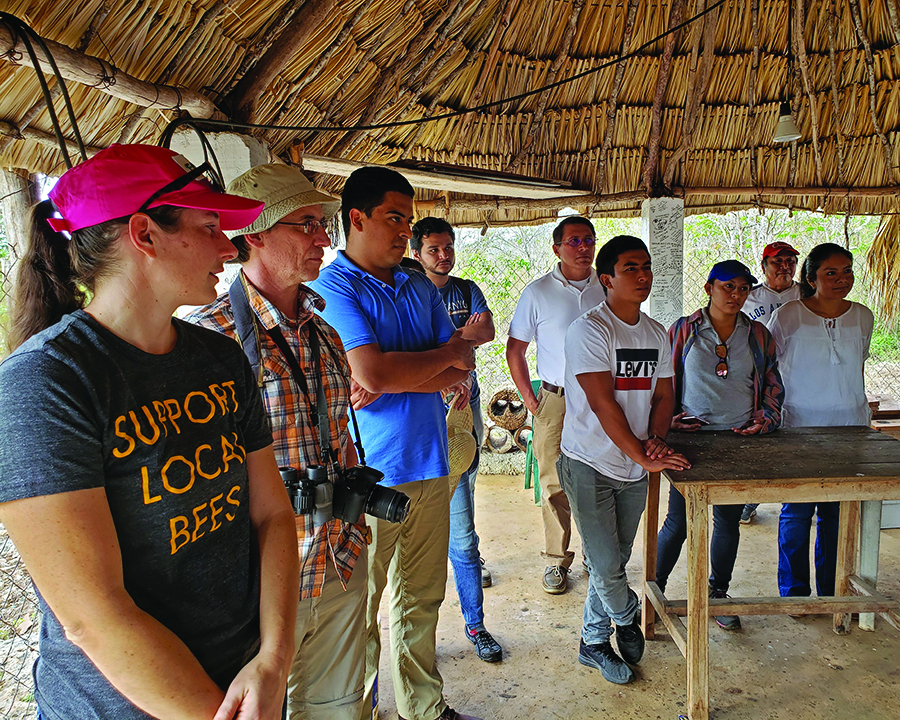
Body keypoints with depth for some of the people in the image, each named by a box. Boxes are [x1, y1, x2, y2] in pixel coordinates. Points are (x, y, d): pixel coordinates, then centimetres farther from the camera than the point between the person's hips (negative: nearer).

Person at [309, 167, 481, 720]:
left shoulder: (421, 288, 12)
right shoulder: (331, 289, -9)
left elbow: (463, 365, 5)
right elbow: (372, 373, -23)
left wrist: (397, 380, -13)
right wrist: (445, 356, -6)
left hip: (431, 465, 6)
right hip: (370, 472, -6)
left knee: (422, 599, 18)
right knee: (359, 609, 9)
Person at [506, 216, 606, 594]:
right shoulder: (538, 292, -2)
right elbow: (515, 349, 2)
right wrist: (528, 396, -2)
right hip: (556, 401, -2)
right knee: (555, 485, 3)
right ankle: (556, 560, 19)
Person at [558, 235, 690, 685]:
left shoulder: (656, 335, 9)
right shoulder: (588, 330, -14)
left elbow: (663, 395, 12)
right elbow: (603, 404, -19)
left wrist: (657, 439, -7)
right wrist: (643, 457, -19)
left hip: (634, 468, 7)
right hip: (590, 465, -6)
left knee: (615, 562, 15)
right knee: (605, 567, -2)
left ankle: (593, 643, 34)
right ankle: (629, 616, 31)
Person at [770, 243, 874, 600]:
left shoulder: (863, 317, 5)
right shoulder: (788, 316, -7)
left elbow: (856, 367, 18)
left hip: (849, 431, 4)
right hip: (799, 429, -3)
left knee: (839, 514, 10)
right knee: (797, 513, 4)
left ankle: (832, 591, 26)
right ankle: (794, 592, 20)